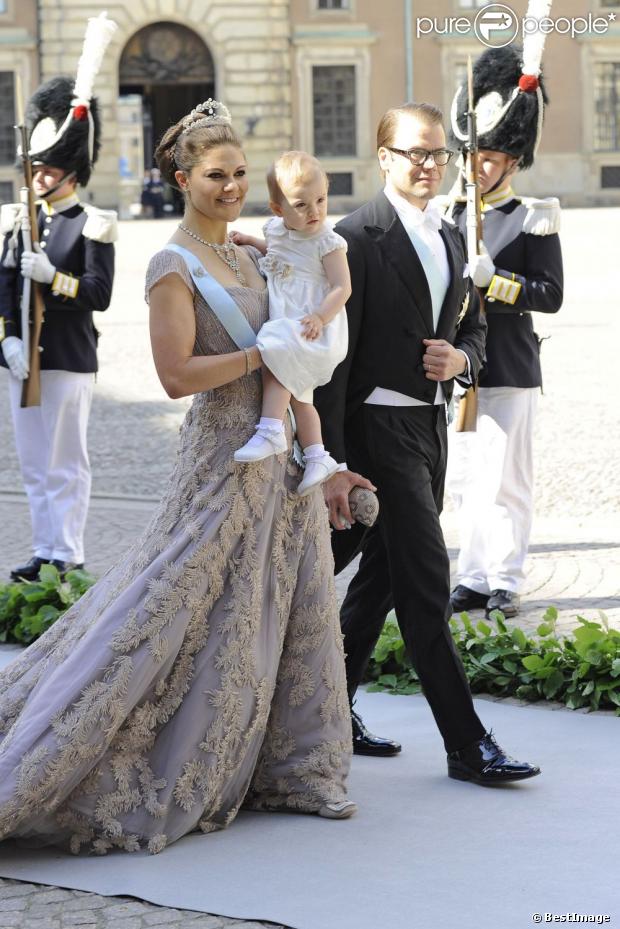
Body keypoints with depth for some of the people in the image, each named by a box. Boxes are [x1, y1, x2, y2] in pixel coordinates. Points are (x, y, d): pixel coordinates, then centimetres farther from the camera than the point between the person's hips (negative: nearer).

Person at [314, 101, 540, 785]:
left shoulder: (451, 240, 13)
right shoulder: (358, 238, -11)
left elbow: (472, 327, 24)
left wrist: (460, 358, -2)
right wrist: (331, 464, -20)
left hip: (430, 427, 8)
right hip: (380, 428, -8)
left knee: (379, 579, 15)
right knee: (426, 586, -7)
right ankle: (466, 745, -4)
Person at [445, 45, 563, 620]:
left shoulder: (533, 220, -4)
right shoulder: (450, 216, 10)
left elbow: (550, 294, -10)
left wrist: (495, 280, -21)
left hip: (508, 372, -5)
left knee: (504, 481, -2)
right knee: (468, 481, 9)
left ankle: (505, 583, 6)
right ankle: (474, 580, 16)